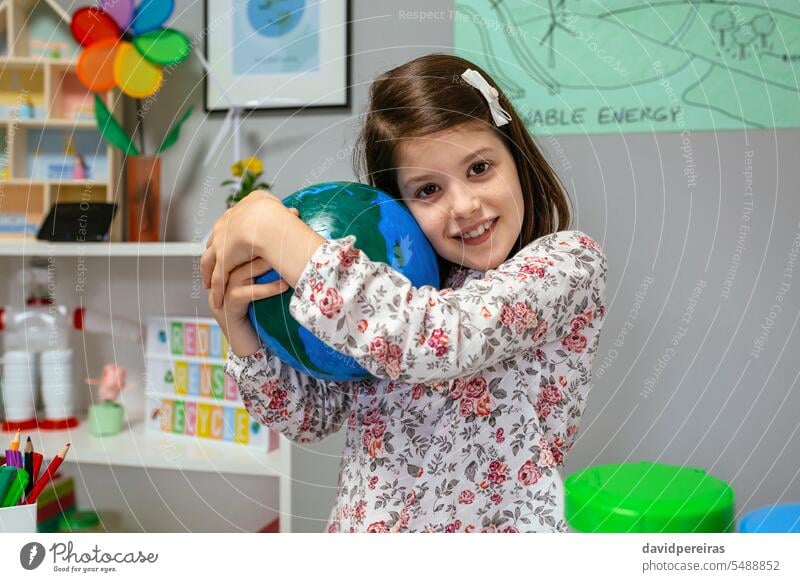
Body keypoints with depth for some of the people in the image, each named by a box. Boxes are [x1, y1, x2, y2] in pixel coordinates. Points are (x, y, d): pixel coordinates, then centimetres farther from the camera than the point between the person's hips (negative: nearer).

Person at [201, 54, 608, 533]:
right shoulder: (397, 278, 9)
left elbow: (432, 340, -23)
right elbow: (312, 413, 11)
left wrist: (272, 228, -17)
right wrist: (239, 327, -6)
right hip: (357, 526, 4)